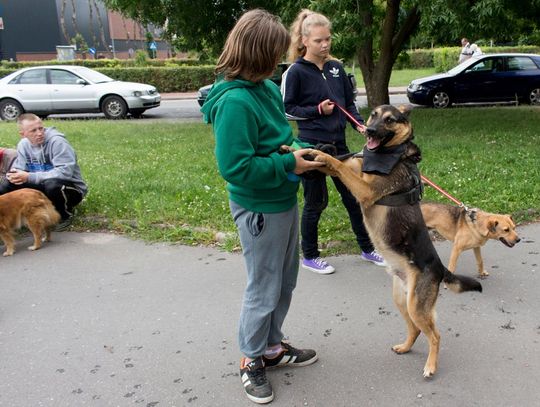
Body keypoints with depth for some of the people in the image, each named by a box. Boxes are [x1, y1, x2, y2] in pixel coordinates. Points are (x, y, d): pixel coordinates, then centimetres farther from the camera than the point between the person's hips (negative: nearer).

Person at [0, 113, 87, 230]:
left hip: (71, 188, -6)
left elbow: (65, 172, -31)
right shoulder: (23, 144, -1)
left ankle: (66, 214, -7)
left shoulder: (57, 141, -22)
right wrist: (14, 175, -23)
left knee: (52, 184, -38)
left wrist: (29, 177, -33)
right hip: (42, 187, 6)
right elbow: (18, 168, 4)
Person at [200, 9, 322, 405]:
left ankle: (272, 346, 42)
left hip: (285, 201, 9)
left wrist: (297, 151, -3)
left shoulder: (268, 88, 3)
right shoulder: (234, 102, -24)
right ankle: (252, 361, 30)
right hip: (259, 210, -9)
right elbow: (235, 166, -26)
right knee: (263, 290, 8)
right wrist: (288, 164, -20)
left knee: (285, 282, 22)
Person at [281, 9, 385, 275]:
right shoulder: (296, 72, -9)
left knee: (353, 194, 13)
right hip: (311, 145, -6)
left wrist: (359, 124, -3)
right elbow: (287, 108, -6)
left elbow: (349, 102, 13)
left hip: (337, 143, 6)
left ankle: (367, 248, 30)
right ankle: (309, 256, 23)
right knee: (315, 201, 4)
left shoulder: (335, 67, 7)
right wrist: (317, 110, -16)